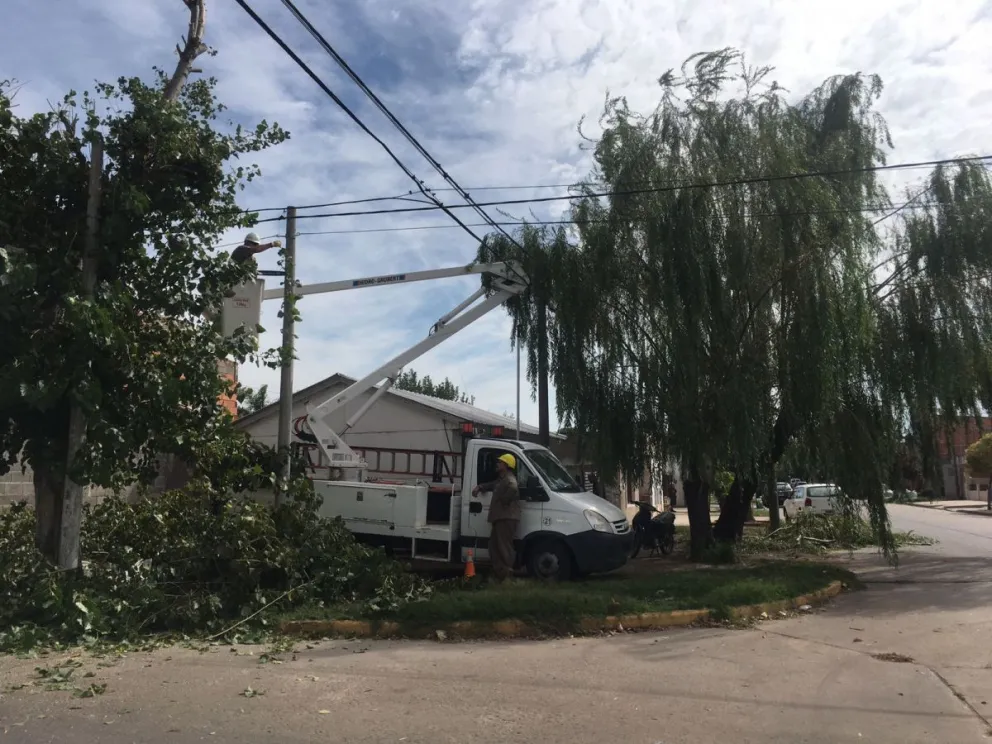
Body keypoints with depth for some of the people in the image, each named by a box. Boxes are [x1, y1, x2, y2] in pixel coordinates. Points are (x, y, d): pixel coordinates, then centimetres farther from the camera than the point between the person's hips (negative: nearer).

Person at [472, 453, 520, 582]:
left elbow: (513, 489, -32)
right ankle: (498, 573, 22)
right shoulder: (501, 479, 22)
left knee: (504, 547, -11)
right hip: (500, 518, 11)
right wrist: (480, 487, 23)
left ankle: (507, 574, -9)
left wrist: (504, 500, -16)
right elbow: (492, 485, 40)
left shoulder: (509, 479, -12)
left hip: (507, 518, -11)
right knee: (494, 545, 16)